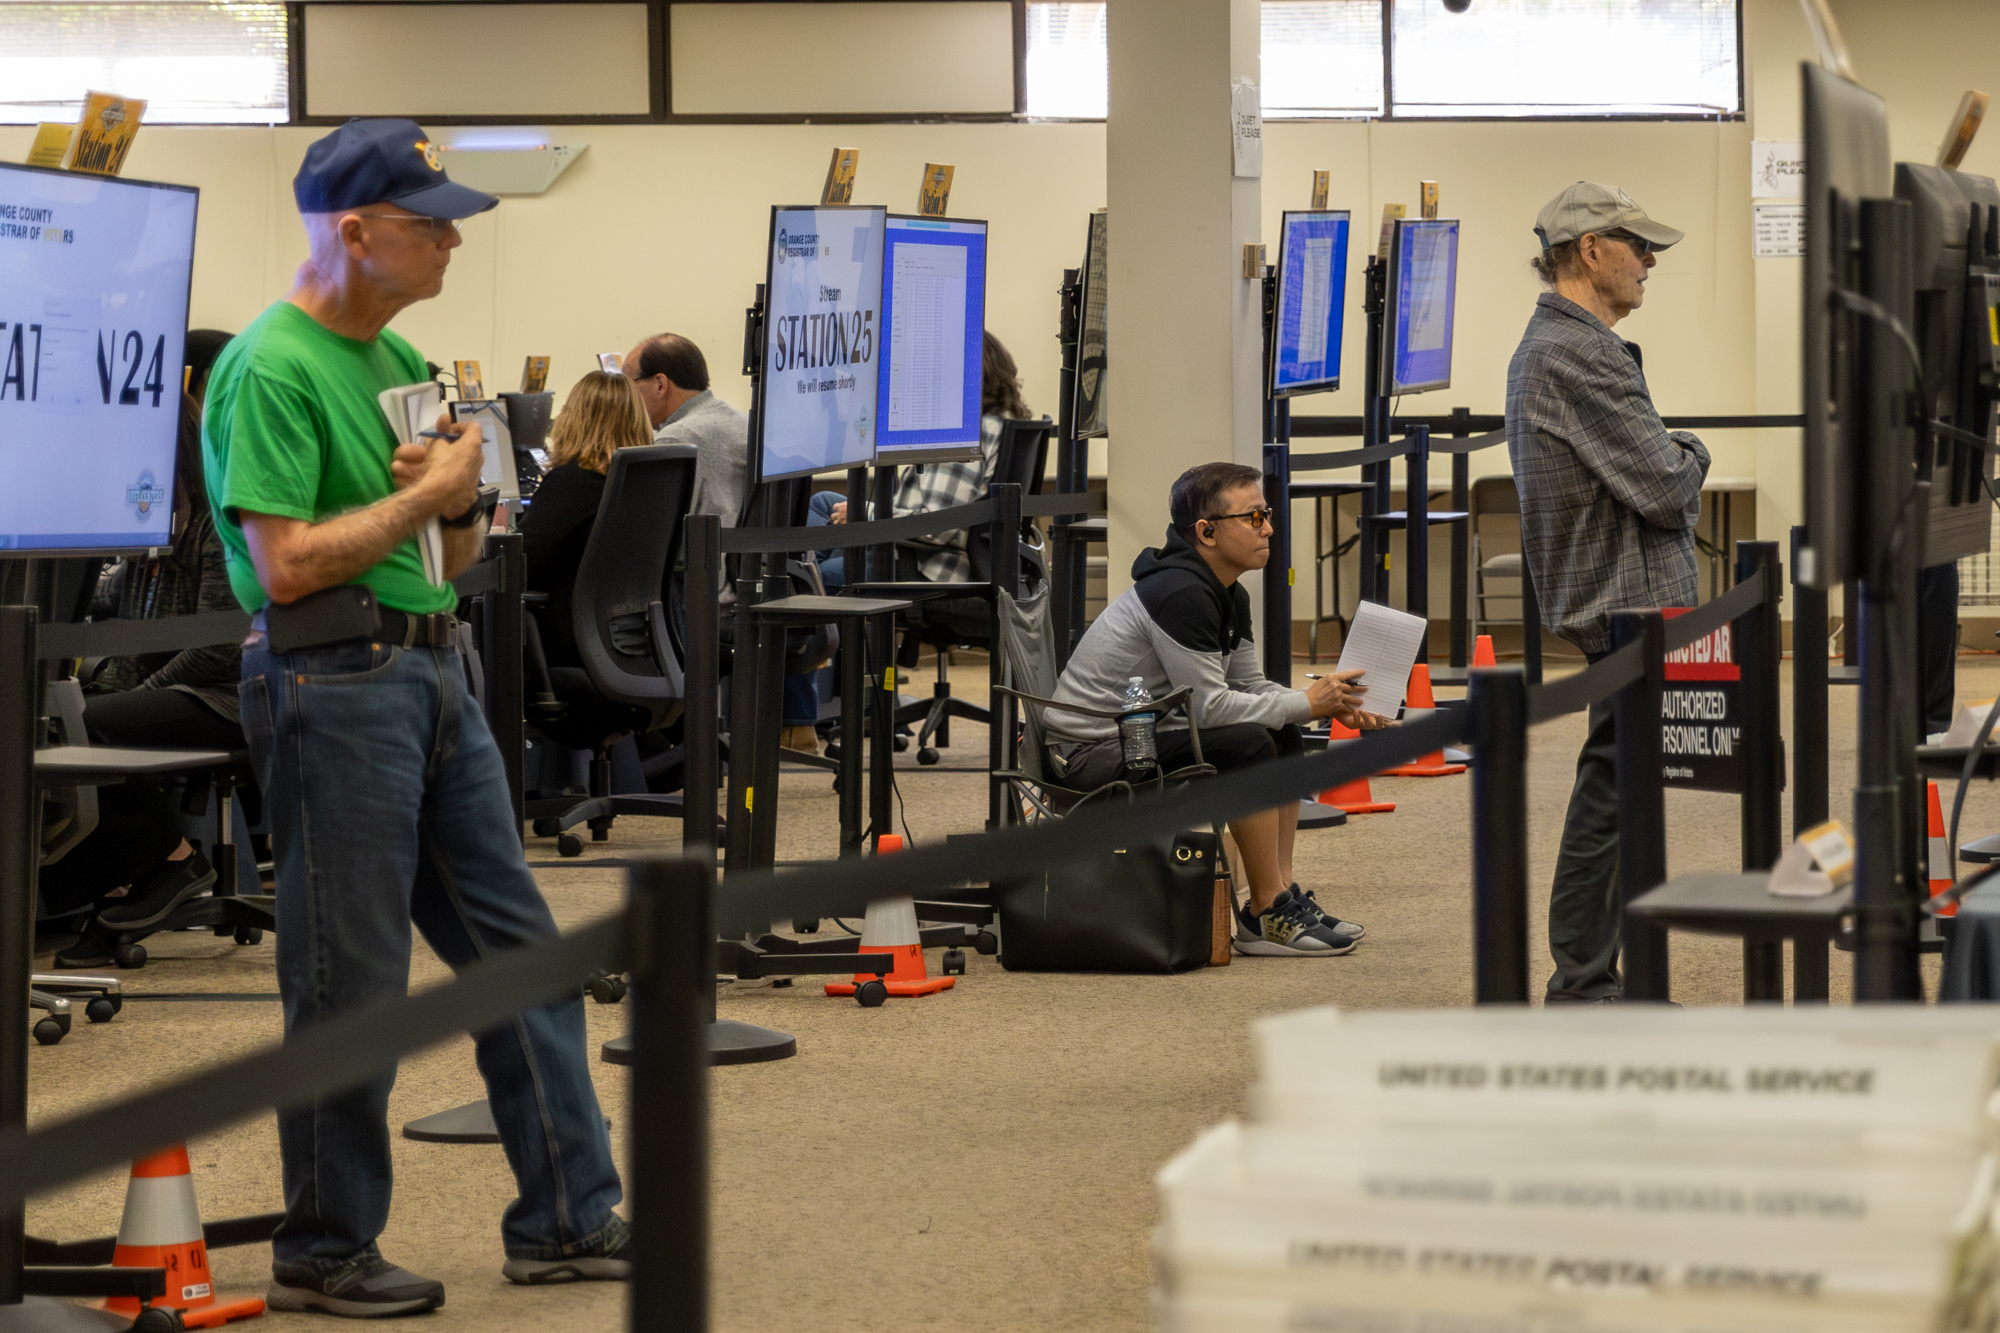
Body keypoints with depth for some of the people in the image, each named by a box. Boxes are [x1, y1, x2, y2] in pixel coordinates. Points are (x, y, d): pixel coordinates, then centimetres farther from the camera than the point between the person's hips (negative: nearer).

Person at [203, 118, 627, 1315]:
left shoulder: (399, 359, 14)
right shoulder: (271, 370, -14)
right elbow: (288, 563, -20)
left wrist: (461, 504, -2)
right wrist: (424, 495, -12)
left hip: (434, 668, 9)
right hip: (333, 686, -9)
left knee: (520, 948, 10)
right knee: (352, 985, -2)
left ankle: (566, 1220, 17)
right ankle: (326, 1252, 10)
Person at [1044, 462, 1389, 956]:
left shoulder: (1230, 597, 9)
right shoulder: (1179, 594, -23)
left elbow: (1251, 689, 14)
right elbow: (1210, 705, -24)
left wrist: (1331, 704, -3)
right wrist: (1306, 702, -16)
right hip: (1092, 751, -11)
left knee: (1284, 739, 9)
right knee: (1247, 744, -26)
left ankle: (1282, 893, 7)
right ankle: (1267, 916, -18)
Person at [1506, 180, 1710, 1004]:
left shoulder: (1546, 346, 17)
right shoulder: (1580, 356, -18)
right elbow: (1664, 492, -18)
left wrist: (1671, 459, 6)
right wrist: (1692, 457, 1)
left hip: (1607, 605, 11)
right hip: (1630, 609, -11)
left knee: (1612, 796, 15)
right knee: (1614, 796, -7)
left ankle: (1588, 978, 21)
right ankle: (1584, 986, -3)